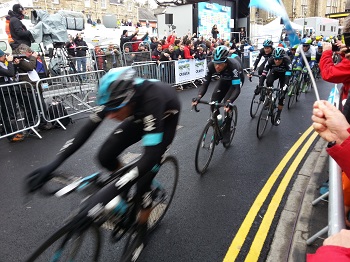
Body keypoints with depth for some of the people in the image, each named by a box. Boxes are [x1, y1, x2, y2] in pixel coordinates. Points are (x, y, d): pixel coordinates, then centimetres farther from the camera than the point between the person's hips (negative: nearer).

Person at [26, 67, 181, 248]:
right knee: (105, 156, -13)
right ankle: (126, 187, 17)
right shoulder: (117, 96, -28)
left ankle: (141, 229, 16)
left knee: (142, 184, -12)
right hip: (140, 116, 5)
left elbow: (151, 155, -47)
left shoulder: (151, 100, -44)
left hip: (166, 118, -5)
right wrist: (53, 164, -25)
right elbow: (88, 128, -20)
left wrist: (113, 189, -52)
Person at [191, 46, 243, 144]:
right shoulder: (211, 65, -30)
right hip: (224, 79, 4)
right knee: (213, 102, -13)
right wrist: (198, 97, -47)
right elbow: (205, 83, -28)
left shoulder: (233, 66, -42)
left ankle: (226, 132, -6)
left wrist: (229, 102, -62)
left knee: (227, 104, -23)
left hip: (236, 80, -4)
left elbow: (237, 88, -44)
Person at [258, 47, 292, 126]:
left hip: (284, 74, -1)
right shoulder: (270, 60, -33)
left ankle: (278, 115, 1)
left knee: (282, 94, -11)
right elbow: (264, 73, -35)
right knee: (269, 81, -34)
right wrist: (259, 86, -46)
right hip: (275, 72, 1)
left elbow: (287, 77, -42)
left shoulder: (287, 61, -37)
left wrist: (284, 89, -54)